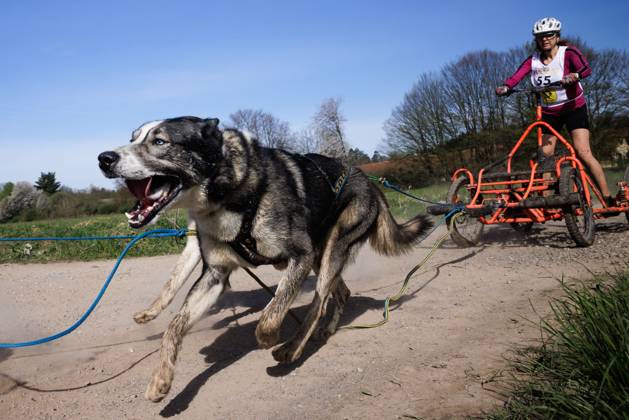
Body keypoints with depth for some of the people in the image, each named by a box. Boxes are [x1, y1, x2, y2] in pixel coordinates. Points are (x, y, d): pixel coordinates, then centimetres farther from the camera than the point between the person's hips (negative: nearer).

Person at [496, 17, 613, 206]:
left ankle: (608, 199, -12)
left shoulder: (568, 53, -13)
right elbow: (516, 76, -18)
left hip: (574, 108, -4)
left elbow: (586, 68, -31)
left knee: (583, 152, -16)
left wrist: (574, 75, -53)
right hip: (549, 112, 4)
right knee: (545, 156, 0)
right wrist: (505, 87, -39)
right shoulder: (533, 60, -2)